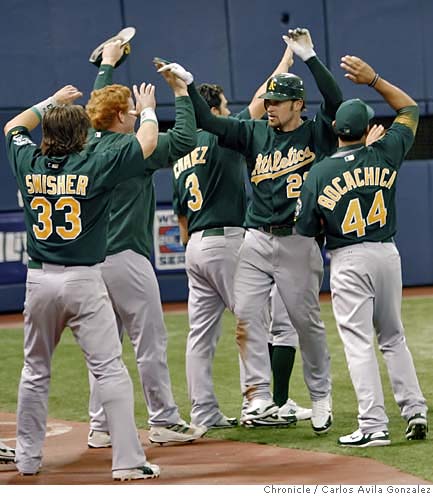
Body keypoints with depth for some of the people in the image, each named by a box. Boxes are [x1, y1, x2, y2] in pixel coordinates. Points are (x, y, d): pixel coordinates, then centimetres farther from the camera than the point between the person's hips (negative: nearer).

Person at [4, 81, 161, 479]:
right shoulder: (95, 165, -8)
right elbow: (148, 142, 2)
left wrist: (51, 102, 33)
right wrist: (147, 109, 20)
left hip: (39, 281, 4)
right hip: (83, 281, -4)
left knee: (35, 371, 16)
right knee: (110, 368, -4)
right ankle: (128, 460, -10)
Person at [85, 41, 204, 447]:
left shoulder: (88, 146, 8)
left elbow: (98, 107, 27)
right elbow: (184, 139, -16)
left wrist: (107, 64, 39)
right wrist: (180, 92, -6)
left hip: (93, 259, 8)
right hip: (127, 260, -8)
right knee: (150, 344, -1)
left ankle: (100, 427, 11)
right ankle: (164, 421, 2)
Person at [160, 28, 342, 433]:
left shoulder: (317, 133, -1)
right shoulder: (255, 134, 10)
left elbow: (335, 102, -19)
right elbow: (208, 122, 6)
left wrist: (309, 57, -22)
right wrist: (188, 83, -5)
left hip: (298, 243, -4)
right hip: (256, 240, 4)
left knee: (306, 321, 2)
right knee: (246, 314, -6)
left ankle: (320, 398, 16)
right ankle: (259, 399, -4)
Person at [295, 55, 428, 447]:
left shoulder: (320, 173, -8)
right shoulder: (385, 155, -3)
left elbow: (307, 229, -3)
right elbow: (410, 109, 12)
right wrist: (373, 79, 6)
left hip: (348, 260, -3)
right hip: (387, 253, 3)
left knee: (359, 342, -3)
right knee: (393, 337, 17)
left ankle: (373, 425, -9)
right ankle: (415, 410, 11)